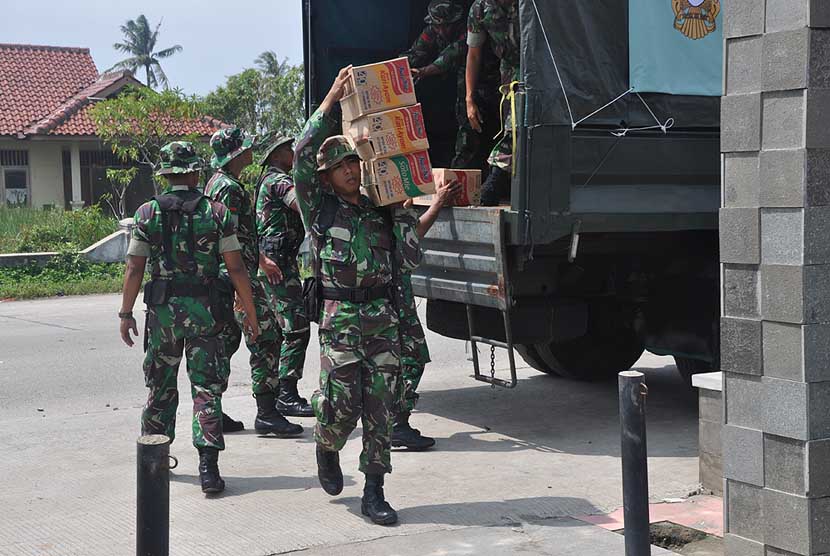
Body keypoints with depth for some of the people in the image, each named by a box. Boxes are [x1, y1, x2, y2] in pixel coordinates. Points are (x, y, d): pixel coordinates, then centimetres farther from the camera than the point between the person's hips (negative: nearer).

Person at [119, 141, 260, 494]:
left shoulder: (147, 213, -1)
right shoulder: (216, 212, -3)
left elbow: (134, 269, -3)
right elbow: (236, 268, -5)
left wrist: (126, 313, 6)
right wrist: (250, 313, 2)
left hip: (162, 309, 2)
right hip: (204, 309, -1)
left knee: (161, 386, 16)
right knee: (206, 388, 2)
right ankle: (208, 467, -4)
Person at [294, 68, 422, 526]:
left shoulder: (378, 211, 14)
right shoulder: (319, 207, 4)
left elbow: (410, 260, 9)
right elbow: (303, 154, -8)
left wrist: (402, 214, 3)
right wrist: (331, 99, -8)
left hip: (382, 315, 3)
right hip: (339, 317, -3)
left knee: (380, 407, 0)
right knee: (342, 406, -5)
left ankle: (373, 492, 7)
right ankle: (327, 449, 29)